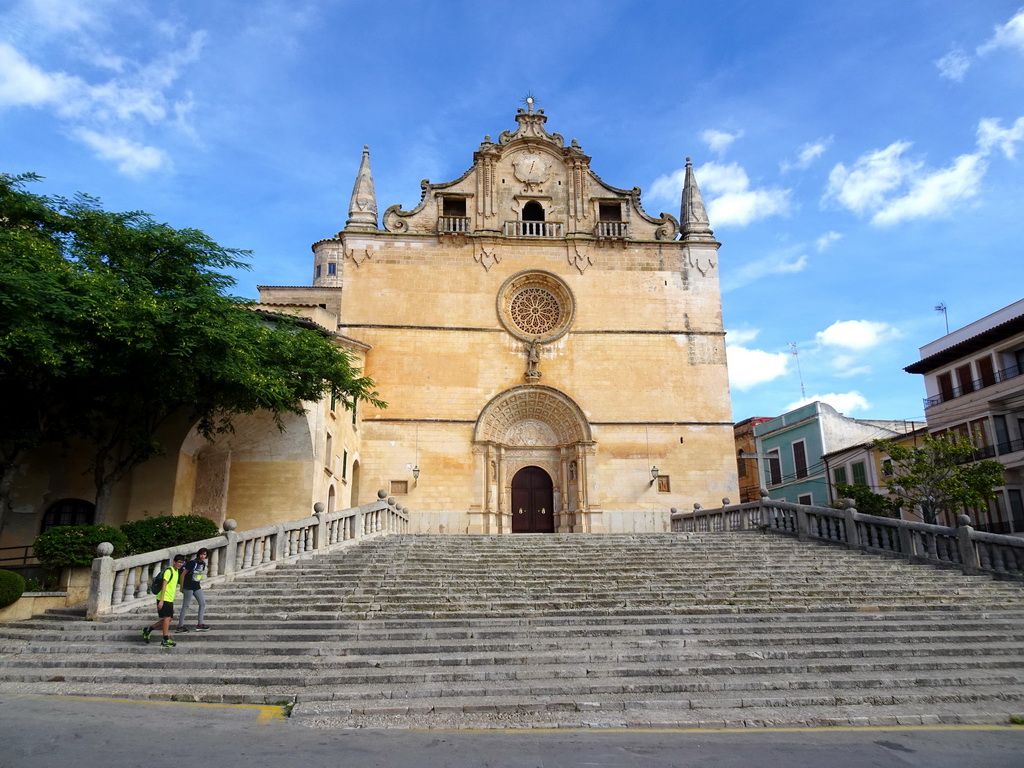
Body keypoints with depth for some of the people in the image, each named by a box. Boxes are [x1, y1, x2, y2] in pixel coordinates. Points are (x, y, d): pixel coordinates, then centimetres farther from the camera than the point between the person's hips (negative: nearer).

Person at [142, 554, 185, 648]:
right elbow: (164, 585, -19)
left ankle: (148, 629, 24)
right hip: (164, 599, -9)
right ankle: (166, 641, -1)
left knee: (168, 618, 12)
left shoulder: (176, 571, 14)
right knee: (167, 617, -6)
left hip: (170, 599, 9)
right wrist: (161, 600, -23)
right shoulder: (169, 571, -14)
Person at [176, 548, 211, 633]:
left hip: (197, 586, 7)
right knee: (186, 605, -1)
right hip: (188, 586, -7)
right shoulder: (192, 563, -16)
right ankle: (180, 626, 9)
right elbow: (183, 574, -11)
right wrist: (181, 587, -8)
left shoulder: (203, 564, 5)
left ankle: (199, 624, 7)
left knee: (203, 603, 2)